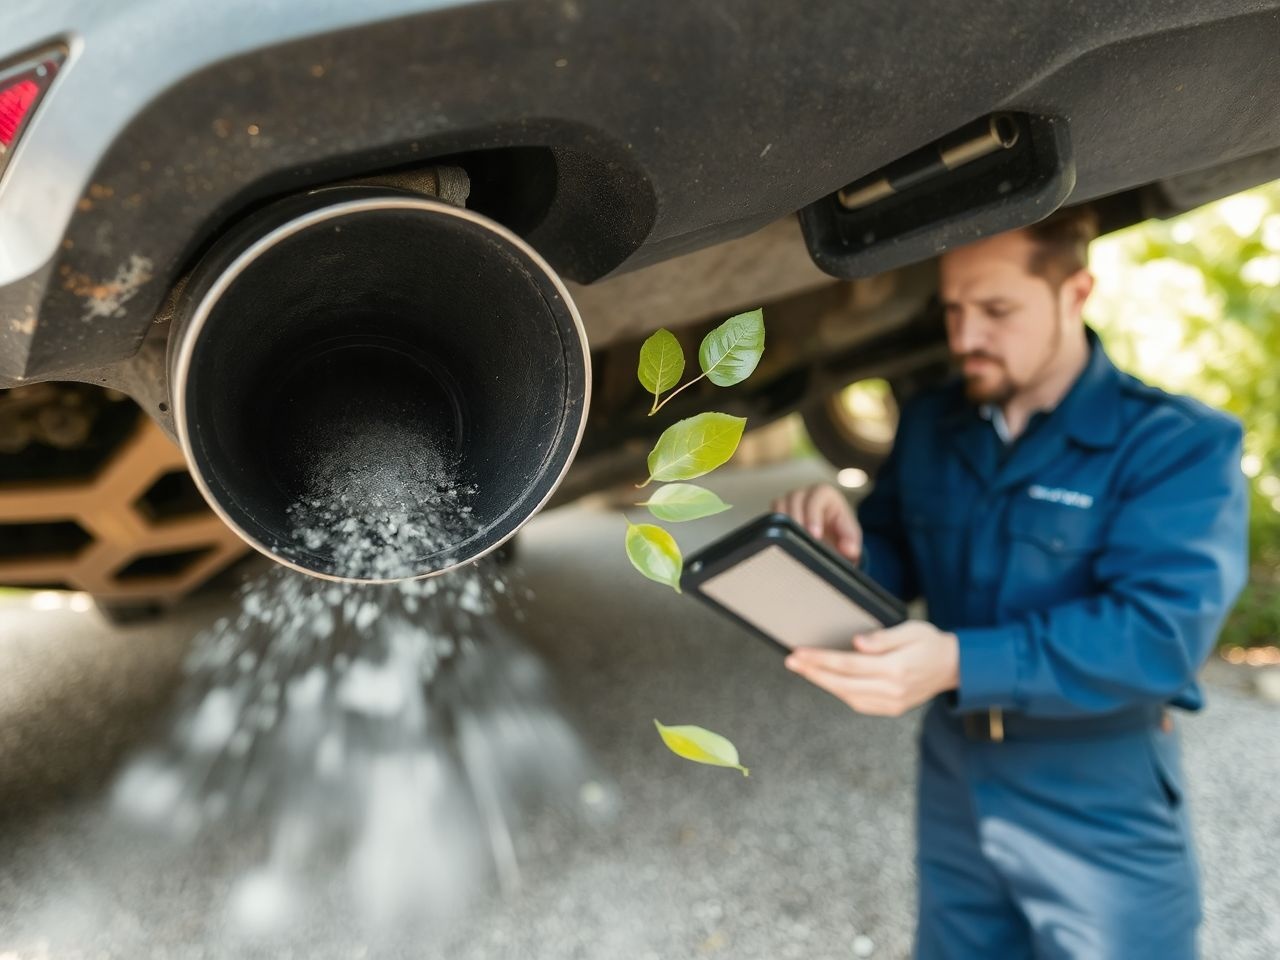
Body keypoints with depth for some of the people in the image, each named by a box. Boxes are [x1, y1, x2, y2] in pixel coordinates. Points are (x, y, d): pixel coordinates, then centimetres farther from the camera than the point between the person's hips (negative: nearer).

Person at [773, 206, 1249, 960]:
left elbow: (1162, 632, -28)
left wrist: (961, 663, -38)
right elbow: (896, 559, 7)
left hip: (1102, 810, -5)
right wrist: (844, 550, -18)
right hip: (953, 780, 5)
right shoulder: (928, 425, 2)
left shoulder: (1180, 444, -17)